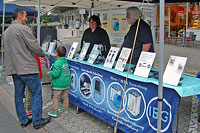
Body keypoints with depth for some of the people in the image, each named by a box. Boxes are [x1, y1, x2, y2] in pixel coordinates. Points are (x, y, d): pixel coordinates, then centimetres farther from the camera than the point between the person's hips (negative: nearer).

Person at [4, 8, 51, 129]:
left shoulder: (7, 31, 16)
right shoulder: (23, 28, -12)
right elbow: (35, 46, -14)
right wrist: (43, 54, 3)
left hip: (14, 69, 9)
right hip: (27, 68, -9)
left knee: (18, 95, 12)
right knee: (36, 94, 1)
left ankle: (23, 120, 22)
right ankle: (37, 121, 5)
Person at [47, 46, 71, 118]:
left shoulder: (57, 62, -20)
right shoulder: (65, 61, 6)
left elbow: (56, 73, -25)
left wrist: (49, 73, -8)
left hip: (58, 84, -8)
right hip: (66, 83, 8)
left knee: (55, 98, 3)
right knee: (65, 96, 18)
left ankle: (54, 112, 8)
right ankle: (65, 109, 30)